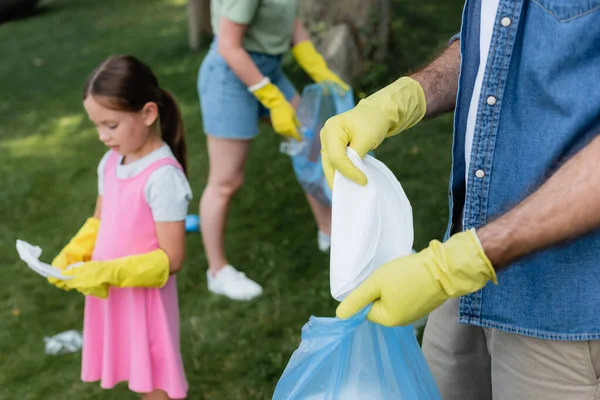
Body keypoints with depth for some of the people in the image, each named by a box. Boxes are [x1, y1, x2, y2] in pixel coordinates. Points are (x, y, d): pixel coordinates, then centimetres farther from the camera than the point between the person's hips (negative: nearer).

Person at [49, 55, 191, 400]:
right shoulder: (111, 163, 0)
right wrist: (69, 258, -2)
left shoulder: (163, 176, -23)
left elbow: (170, 259, -22)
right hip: (111, 294, 7)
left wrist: (106, 274, -25)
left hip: (145, 298, -7)